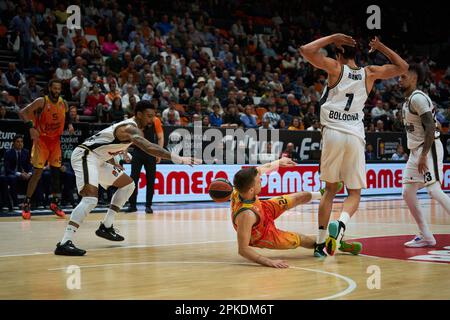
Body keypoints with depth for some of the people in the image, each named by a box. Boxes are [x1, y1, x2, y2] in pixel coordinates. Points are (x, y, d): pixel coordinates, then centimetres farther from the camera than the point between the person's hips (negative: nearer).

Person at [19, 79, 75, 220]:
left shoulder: (64, 104, 3)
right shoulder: (41, 102, -13)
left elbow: (67, 119, 21)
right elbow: (23, 112, -18)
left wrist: (70, 125, 0)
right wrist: (31, 127, -30)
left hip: (56, 141, 5)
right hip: (41, 140, -5)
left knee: (56, 172, 5)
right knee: (37, 173, -8)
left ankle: (55, 203, 16)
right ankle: (26, 204, 0)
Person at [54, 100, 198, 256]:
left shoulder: (133, 127, 13)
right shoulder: (130, 128, -21)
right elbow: (149, 148, -39)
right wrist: (179, 159, -44)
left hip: (98, 159, 11)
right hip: (84, 156, -11)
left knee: (128, 184, 18)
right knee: (90, 199, -27)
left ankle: (106, 226, 19)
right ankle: (64, 243, -34)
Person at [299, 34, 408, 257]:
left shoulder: (336, 67, 3)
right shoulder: (369, 73, 10)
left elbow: (306, 50, -4)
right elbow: (402, 67, 23)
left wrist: (333, 37, 6)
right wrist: (381, 47, 28)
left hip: (332, 133, 0)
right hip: (355, 136, 0)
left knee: (330, 189, 15)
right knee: (354, 193, 11)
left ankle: (320, 243, 10)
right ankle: (340, 224, -21)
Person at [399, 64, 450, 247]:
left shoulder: (418, 98, -14)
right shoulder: (408, 100, 16)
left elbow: (430, 127, -21)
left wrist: (424, 155, -26)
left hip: (428, 149, -10)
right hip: (415, 151, 10)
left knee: (434, 191, -15)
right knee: (408, 193, 7)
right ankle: (426, 237, 13)